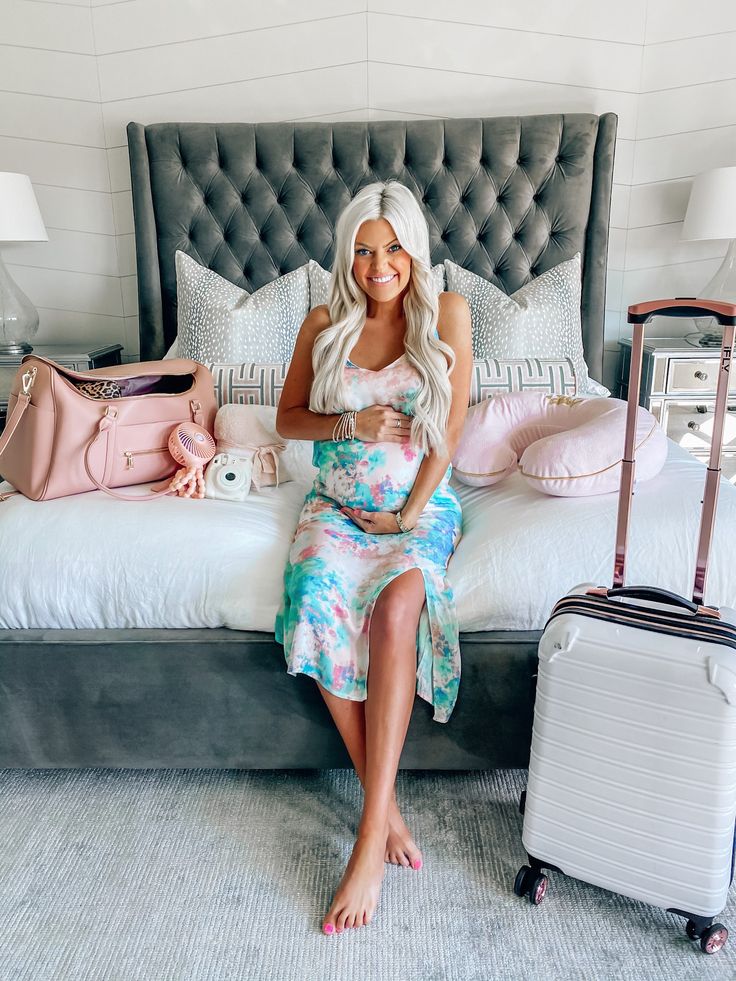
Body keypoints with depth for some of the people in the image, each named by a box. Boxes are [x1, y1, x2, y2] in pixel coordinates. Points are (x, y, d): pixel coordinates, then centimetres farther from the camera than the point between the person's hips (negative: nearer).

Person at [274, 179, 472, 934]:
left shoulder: (447, 314, 1)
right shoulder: (325, 323, 7)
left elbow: (449, 432, -3)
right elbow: (287, 419, 9)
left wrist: (409, 516, -11)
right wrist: (352, 424, -10)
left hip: (420, 506, -2)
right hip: (336, 504, 2)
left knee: (397, 603, -34)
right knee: (317, 600, -31)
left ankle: (370, 841, -28)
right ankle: (386, 806, -17)